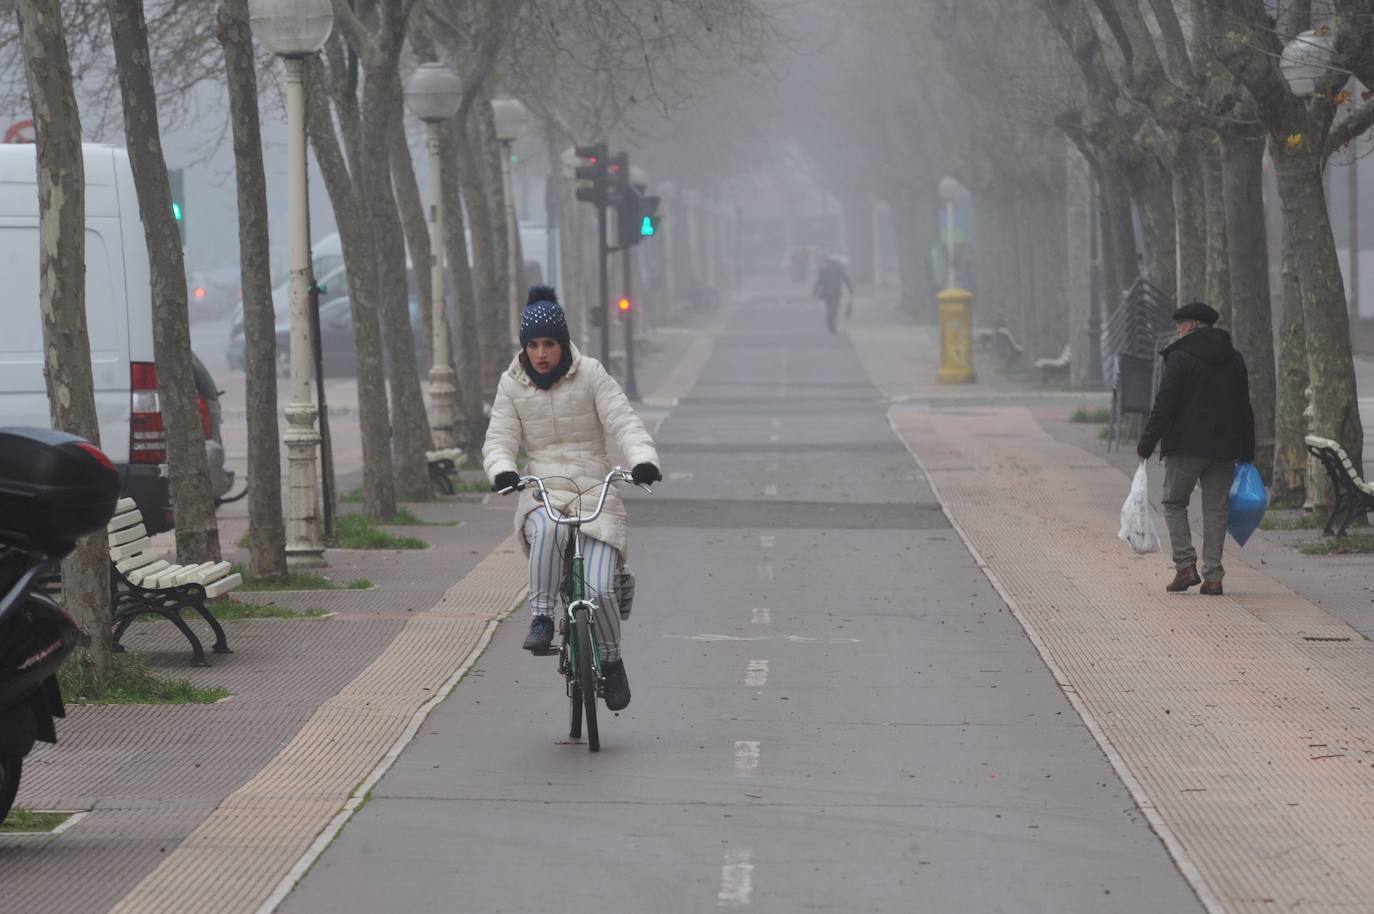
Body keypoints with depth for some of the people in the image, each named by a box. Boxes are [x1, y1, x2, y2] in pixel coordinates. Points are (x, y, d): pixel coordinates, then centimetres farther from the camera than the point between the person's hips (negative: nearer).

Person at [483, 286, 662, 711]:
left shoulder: (591, 375, 2)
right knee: (548, 530, -39)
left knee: (599, 590, -17)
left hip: (595, 492, -1)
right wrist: (502, 471, -21)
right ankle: (541, 619, -28)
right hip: (542, 495, 1)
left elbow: (624, 423, -5)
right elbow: (499, 440, 3)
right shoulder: (512, 384, 7)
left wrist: (643, 459, -26)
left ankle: (611, 661, 10)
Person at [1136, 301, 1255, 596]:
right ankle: (1213, 576, 2)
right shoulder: (1234, 359, 11)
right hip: (1223, 449, 5)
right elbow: (1244, 408, 14)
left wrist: (1146, 444, -8)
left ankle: (1186, 565, -3)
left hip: (1187, 446, -5)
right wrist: (1246, 454, 18)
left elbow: (1164, 405, -12)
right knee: (1215, 508, 7)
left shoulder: (1180, 357, -9)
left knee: (1174, 502, 9)